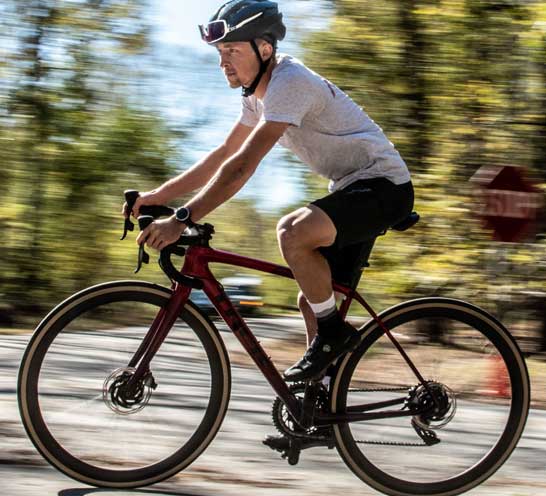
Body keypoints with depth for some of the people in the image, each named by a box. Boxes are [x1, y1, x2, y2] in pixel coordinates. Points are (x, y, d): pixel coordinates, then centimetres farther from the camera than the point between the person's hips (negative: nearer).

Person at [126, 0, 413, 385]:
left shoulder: (290, 83, -23)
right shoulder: (258, 92, 8)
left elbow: (242, 166, -31)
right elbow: (223, 155, 14)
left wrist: (181, 220, -34)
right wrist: (158, 196, 6)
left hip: (383, 186, -10)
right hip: (352, 188, 10)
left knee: (292, 231, -32)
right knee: (312, 301, 10)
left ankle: (333, 331, -14)